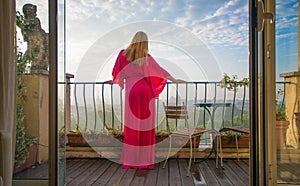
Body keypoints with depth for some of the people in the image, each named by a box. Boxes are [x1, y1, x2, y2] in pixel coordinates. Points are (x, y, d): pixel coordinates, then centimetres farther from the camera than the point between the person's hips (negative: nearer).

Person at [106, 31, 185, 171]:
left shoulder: (123, 54, 3)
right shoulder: (147, 57, -1)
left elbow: (118, 72, 9)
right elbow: (160, 70, 5)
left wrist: (114, 81, 30)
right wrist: (174, 80, 16)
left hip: (131, 92, 1)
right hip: (146, 92, -1)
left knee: (132, 126, 7)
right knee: (146, 127, 4)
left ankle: (130, 161, 11)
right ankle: (146, 161, 9)